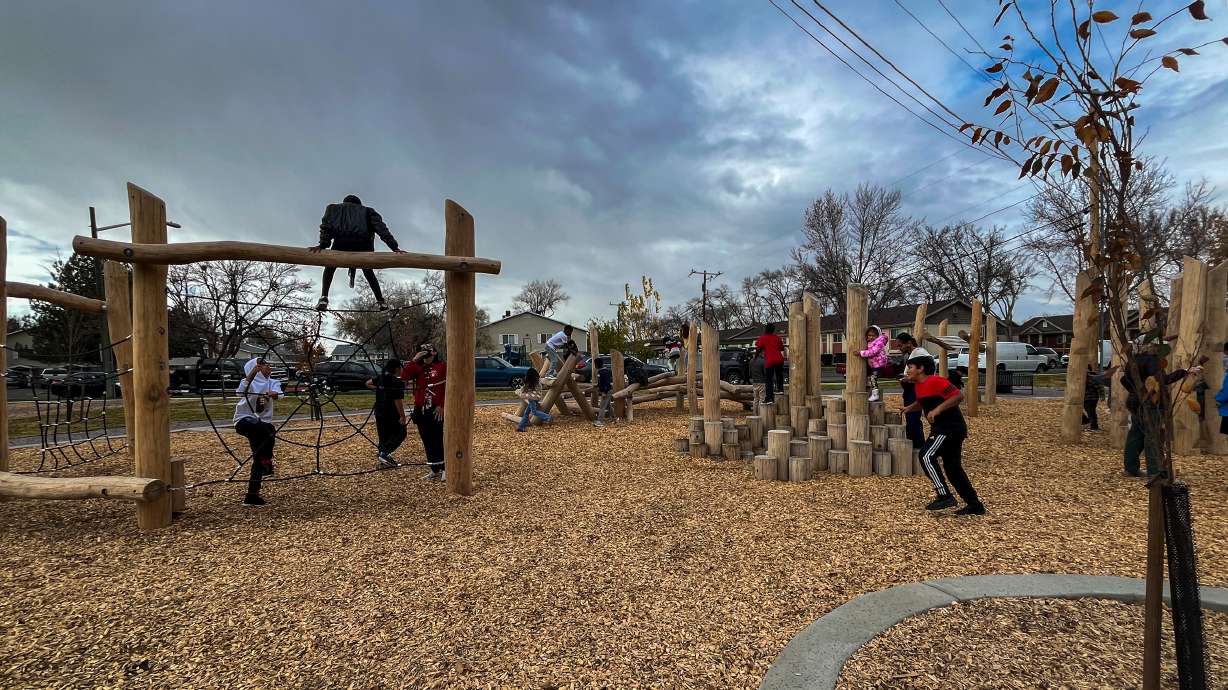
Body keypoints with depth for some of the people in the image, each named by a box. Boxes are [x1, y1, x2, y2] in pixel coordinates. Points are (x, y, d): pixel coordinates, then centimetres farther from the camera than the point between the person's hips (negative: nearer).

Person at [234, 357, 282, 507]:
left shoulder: (273, 383, 5)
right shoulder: (249, 382, -5)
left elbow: (277, 393, -17)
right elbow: (241, 391, -28)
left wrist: (273, 394, -43)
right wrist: (253, 373, -45)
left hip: (261, 424, 5)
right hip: (244, 421, -5)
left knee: (259, 459, 4)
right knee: (269, 429, -37)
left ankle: (252, 497, 14)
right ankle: (267, 463, -22)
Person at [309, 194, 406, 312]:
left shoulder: (333, 208, 31)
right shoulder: (367, 211, 30)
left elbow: (326, 225, 10)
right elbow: (381, 227, 13)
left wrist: (323, 244, -3)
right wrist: (394, 246, 2)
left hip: (342, 242, -1)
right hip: (364, 244, 1)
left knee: (330, 268, 24)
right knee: (368, 271, 26)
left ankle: (324, 297, 2)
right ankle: (380, 301, 11)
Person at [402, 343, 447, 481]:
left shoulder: (443, 367, -3)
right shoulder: (418, 368, 11)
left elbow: (448, 388, -7)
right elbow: (404, 376, -7)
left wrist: (442, 406, -12)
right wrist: (414, 360, -11)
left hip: (436, 410, -5)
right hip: (420, 410, 5)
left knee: (437, 440, -7)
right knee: (427, 442, 10)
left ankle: (444, 469, 2)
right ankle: (434, 471, 19)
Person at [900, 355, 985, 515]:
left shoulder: (935, 381, -17)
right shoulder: (919, 385, 12)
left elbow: (959, 395, -22)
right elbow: (921, 402, 30)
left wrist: (938, 409, -28)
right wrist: (909, 408, 11)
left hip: (951, 428, -10)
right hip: (942, 429, 10)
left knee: (926, 456, -18)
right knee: (953, 467, 13)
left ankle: (945, 496, -12)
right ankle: (975, 505, 21)